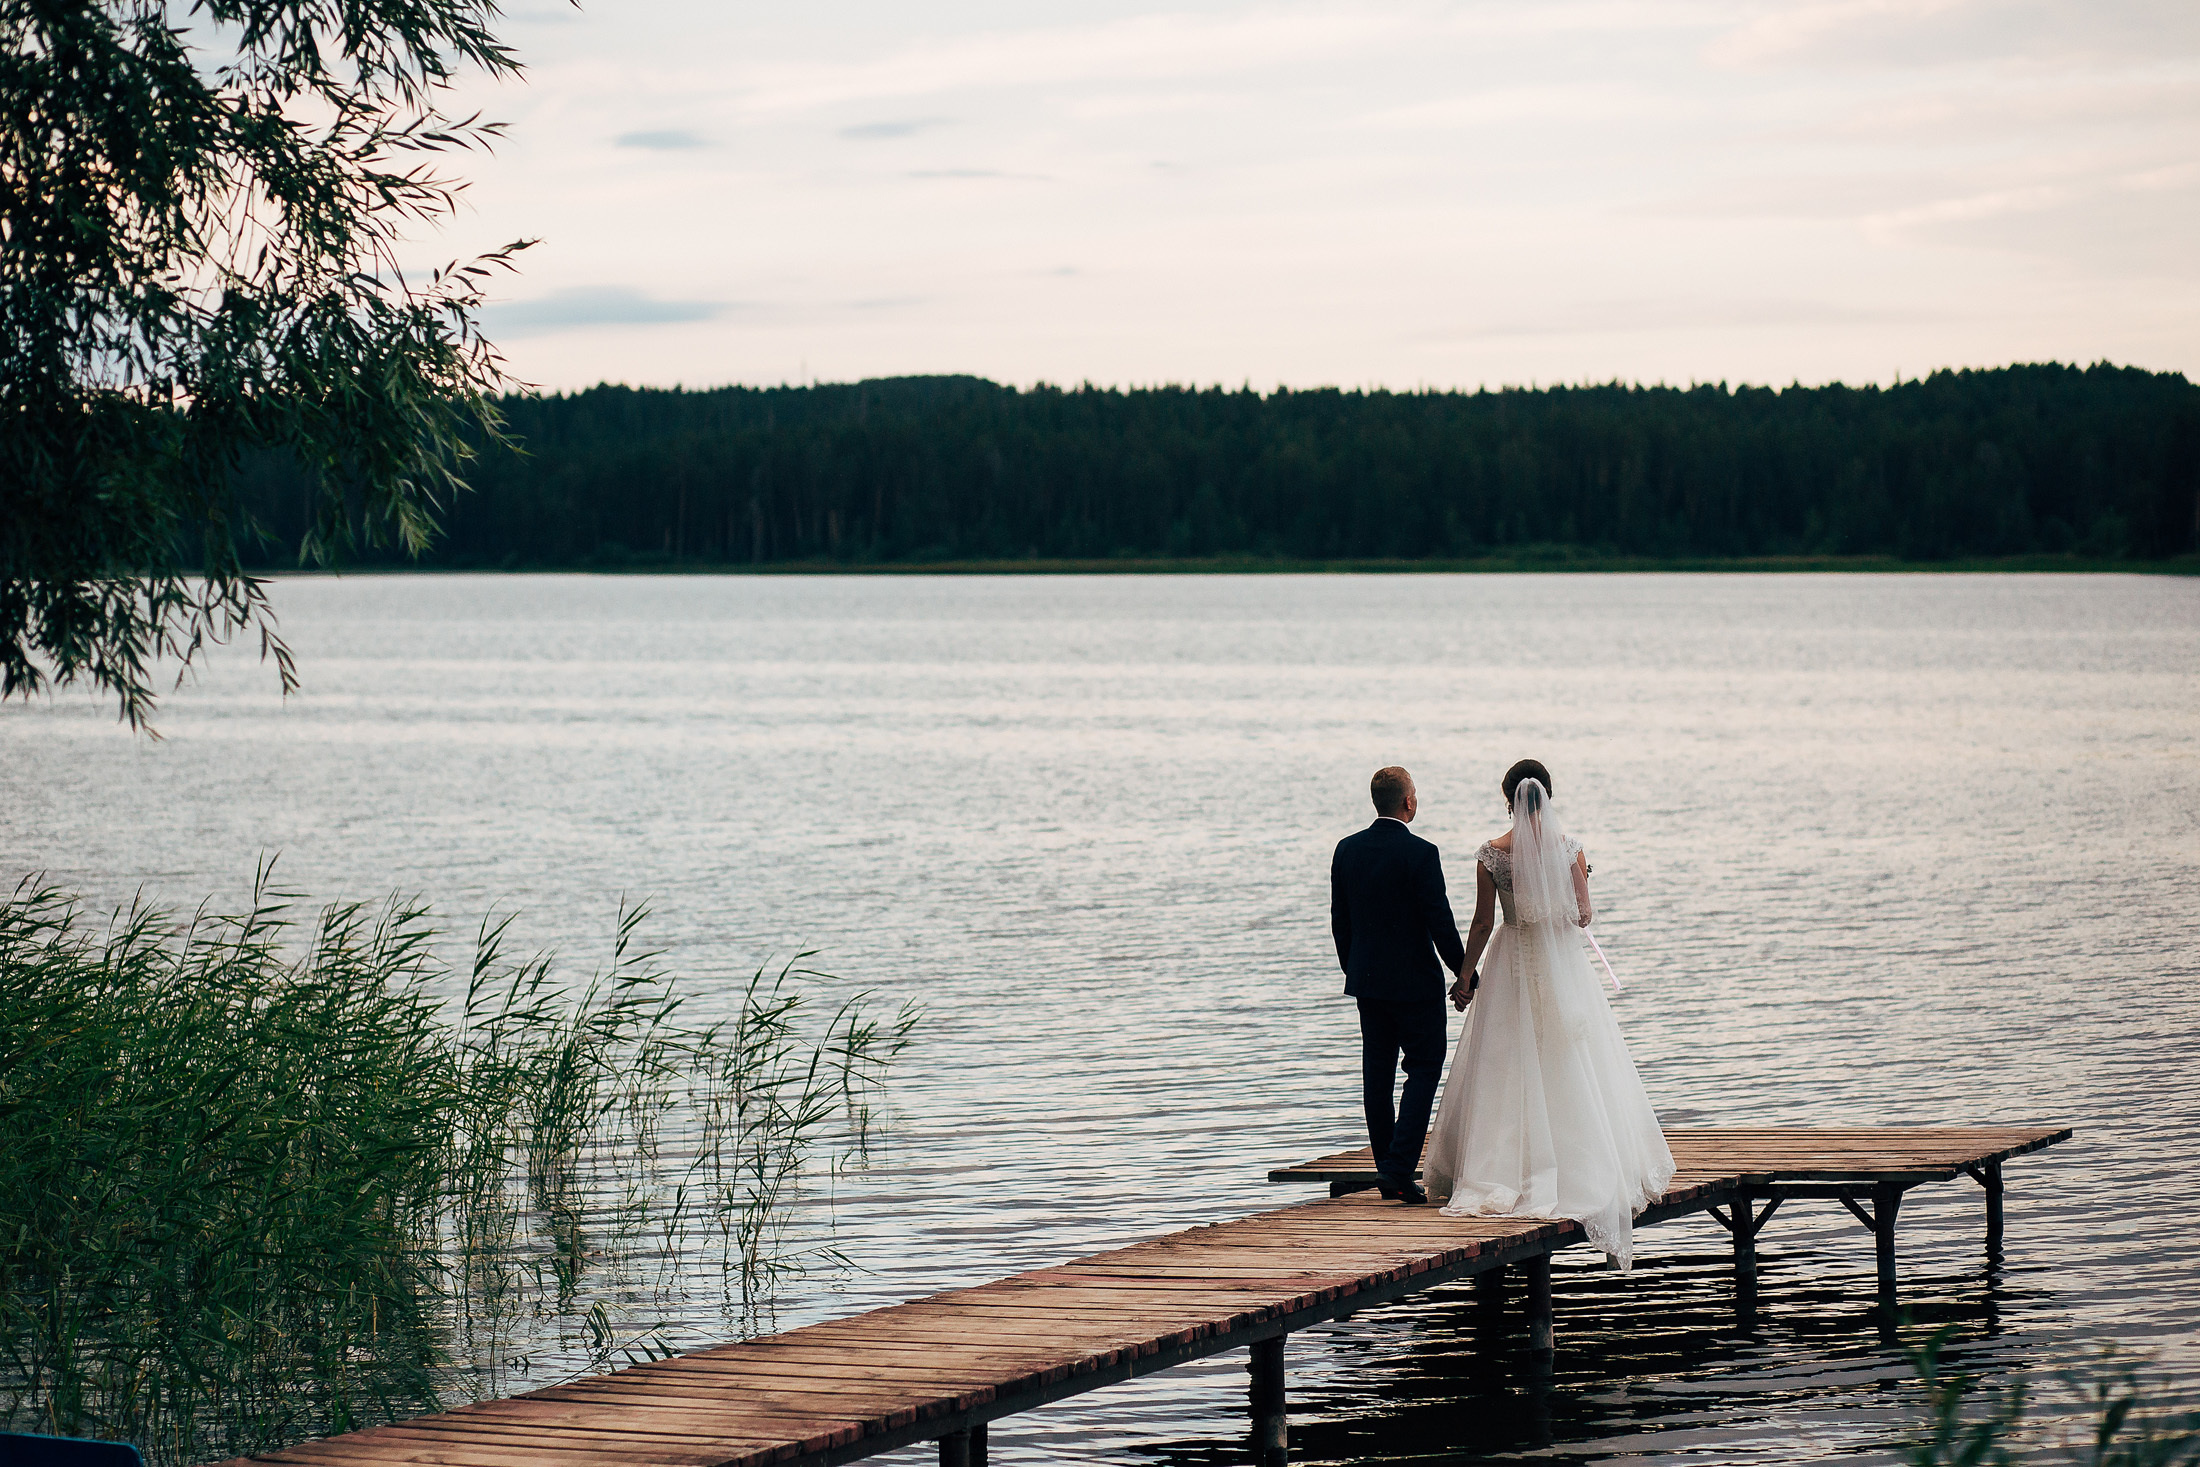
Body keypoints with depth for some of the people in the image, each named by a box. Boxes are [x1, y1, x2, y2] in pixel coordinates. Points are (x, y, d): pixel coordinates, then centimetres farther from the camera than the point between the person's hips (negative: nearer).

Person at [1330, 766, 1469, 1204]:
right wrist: (1464, 970, -2)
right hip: (1414, 981, -6)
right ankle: (1400, 1170, -9)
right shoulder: (1420, 853, -16)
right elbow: (1440, 921, -14)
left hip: (1366, 979, 6)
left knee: (1377, 1074, 11)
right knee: (1424, 1069, 2)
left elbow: (1339, 919, 9)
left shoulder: (1347, 850, 2)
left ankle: (1389, 1172, 16)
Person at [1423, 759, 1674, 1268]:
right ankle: (1580, 1168, 9)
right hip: (1562, 961, 0)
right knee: (1570, 1069, 8)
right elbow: (1584, 914, -5)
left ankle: (1506, 1171, 5)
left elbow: (1482, 923, -5)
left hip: (1511, 964, 0)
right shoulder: (1568, 847, -7)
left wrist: (1464, 976, 5)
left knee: (1508, 1070, 7)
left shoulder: (1492, 854, -8)